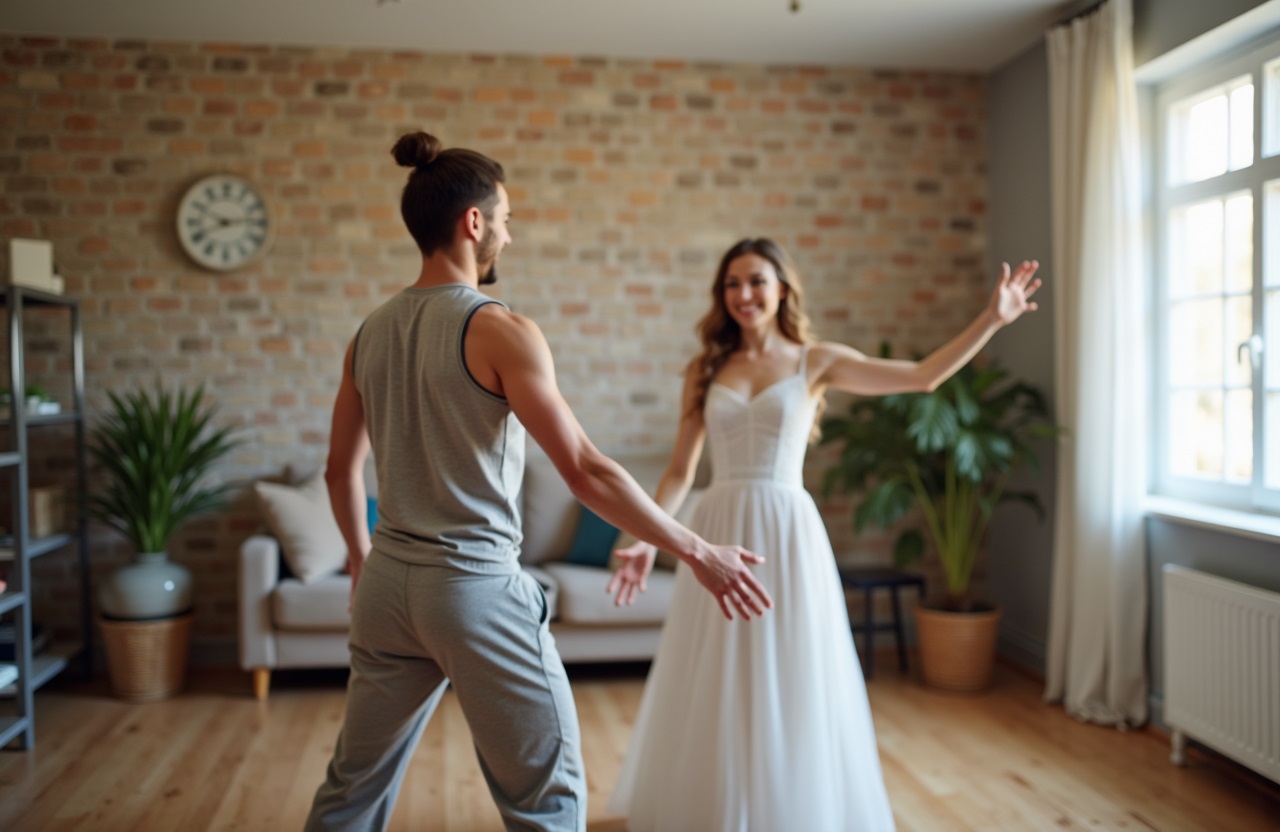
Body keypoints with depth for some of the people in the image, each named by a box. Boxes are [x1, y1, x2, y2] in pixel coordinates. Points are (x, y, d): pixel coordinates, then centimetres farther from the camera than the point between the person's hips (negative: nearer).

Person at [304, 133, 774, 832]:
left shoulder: (371, 333, 6)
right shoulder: (500, 331, -14)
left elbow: (340, 468, 16)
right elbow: (586, 472, -17)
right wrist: (698, 552, -10)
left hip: (387, 584, 7)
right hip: (477, 588, -7)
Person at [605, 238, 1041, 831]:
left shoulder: (815, 362, 4)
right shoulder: (706, 370, 8)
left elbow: (923, 376, 0)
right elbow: (680, 472, 7)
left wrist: (991, 320, -5)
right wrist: (646, 539, -4)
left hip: (786, 532, -2)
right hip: (719, 531, 2)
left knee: (790, 685, 5)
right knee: (713, 693, 9)